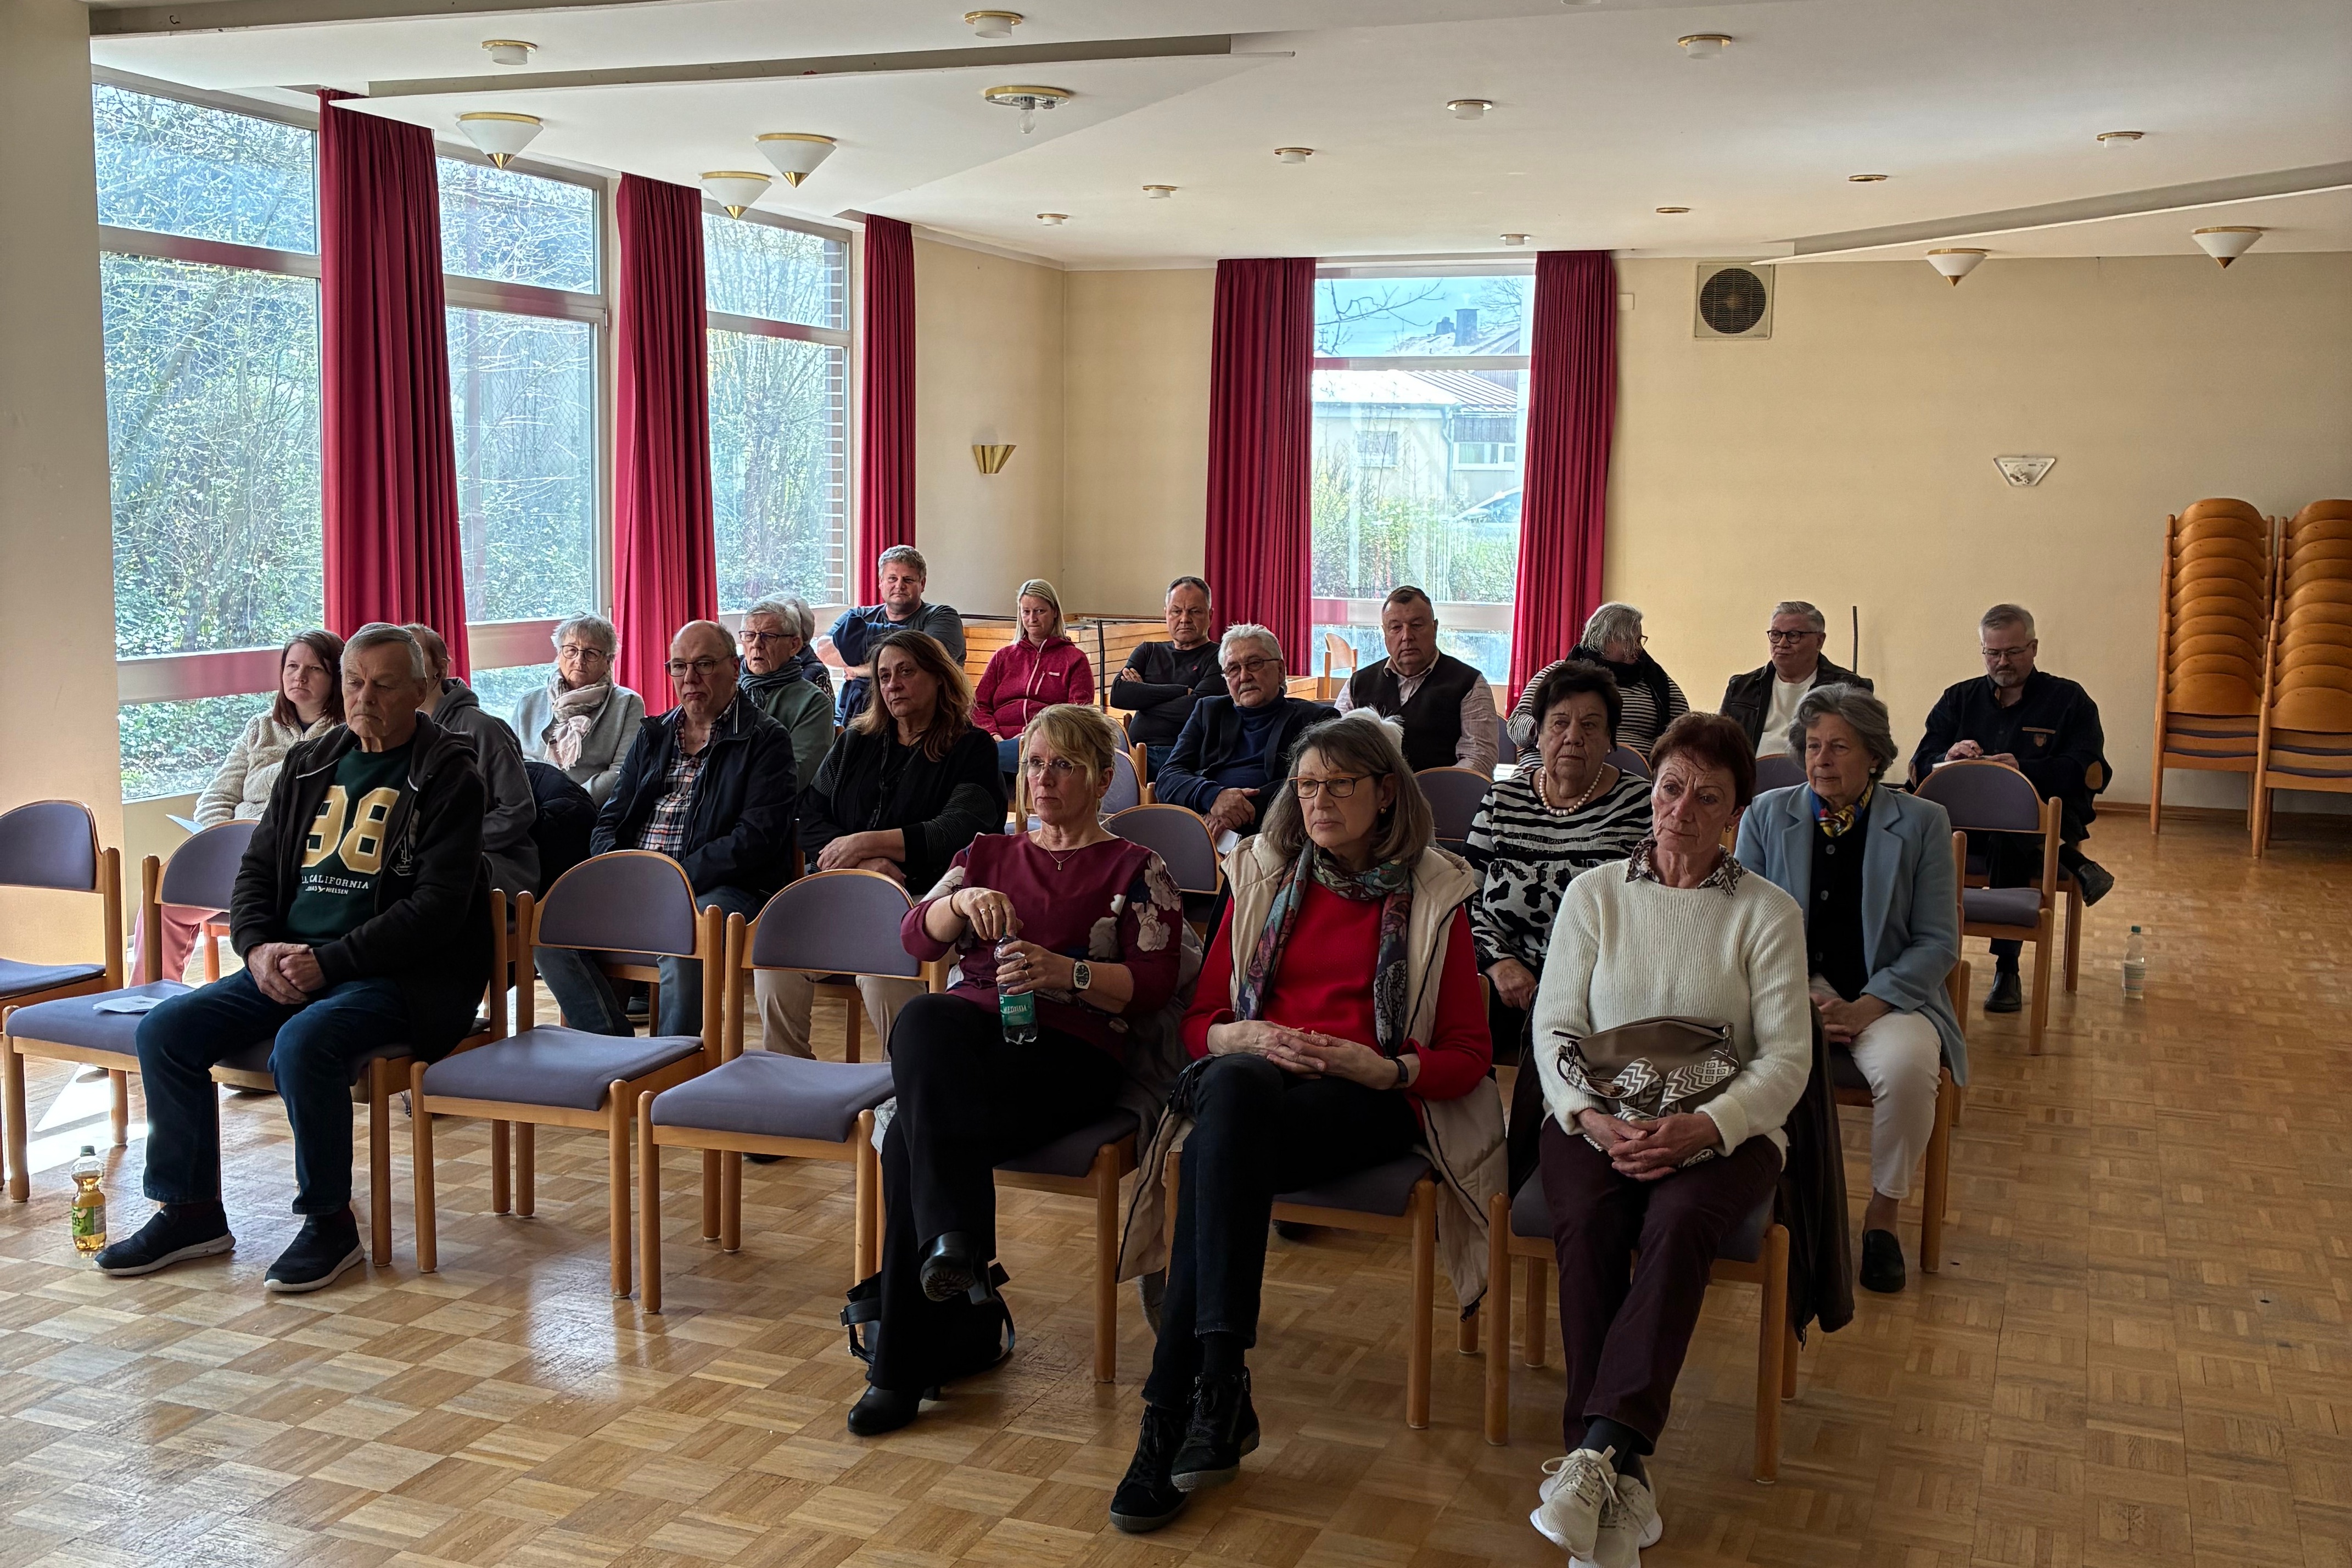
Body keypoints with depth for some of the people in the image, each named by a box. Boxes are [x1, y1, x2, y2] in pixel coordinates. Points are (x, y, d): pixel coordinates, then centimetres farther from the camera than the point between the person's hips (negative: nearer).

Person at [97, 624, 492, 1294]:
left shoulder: (447, 775, -6)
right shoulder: (309, 765, 15)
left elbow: (438, 906, -14)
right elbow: (257, 868, 17)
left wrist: (329, 962, -19)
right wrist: (260, 948, -4)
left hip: (398, 972, -7)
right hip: (290, 962, 7)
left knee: (303, 1043, -33)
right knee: (166, 1031, -8)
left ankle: (330, 1223, -14)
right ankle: (191, 1210, 6)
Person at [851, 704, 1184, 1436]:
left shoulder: (1135, 869, 13)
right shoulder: (987, 854, 26)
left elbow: (1153, 985, 0)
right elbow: (917, 937, 9)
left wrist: (1066, 972, -17)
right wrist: (963, 900, -13)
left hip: (1068, 1048, -4)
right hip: (966, 1032, 4)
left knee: (910, 1138, -29)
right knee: (922, 1023, -35)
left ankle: (906, 1362, -19)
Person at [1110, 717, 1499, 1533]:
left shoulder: (1433, 893, 9)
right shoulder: (1265, 878, 18)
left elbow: (1468, 1056, 7)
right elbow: (1201, 1022, 18)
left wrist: (1377, 1067, -12)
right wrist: (1250, 1040, -6)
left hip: (1369, 1104, -3)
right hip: (1253, 1082, 3)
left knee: (1222, 1127, -36)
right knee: (1227, 1089, -37)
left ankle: (1171, 1418, -35)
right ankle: (1221, 1389, -38)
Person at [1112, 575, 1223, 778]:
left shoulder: (1219, 658, 8)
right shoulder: (1148, 652, 23)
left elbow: (1196, 709, -9)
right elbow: (1118, 695, 4)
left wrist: (1141, 697, 4)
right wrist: (1182, 692, -2)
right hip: (1138, 753, 4)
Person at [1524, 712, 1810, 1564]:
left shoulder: (1768, 912, 5)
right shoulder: (1594, 894, 10)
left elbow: (1787, 1058, -2)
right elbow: (1555, 1026, 4)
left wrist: (1702, 1126, -21)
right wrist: (1592, 1117, -16)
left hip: (1722, 1129, -1)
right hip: (1598, 1118, 1)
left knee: (1678, 1221, -34)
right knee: (1587, 1220, -31)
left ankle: (1599, 1448, -39)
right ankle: (1621, 1476, -32)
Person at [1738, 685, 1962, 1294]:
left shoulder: (1921, 823, 4)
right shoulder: (1767, 815, 10)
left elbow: (1938, 942, 1)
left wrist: (1865, 1009, -14)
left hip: (1888, 995, -1)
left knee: (1905, 1066, -34)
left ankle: (1883, 1213, -7)